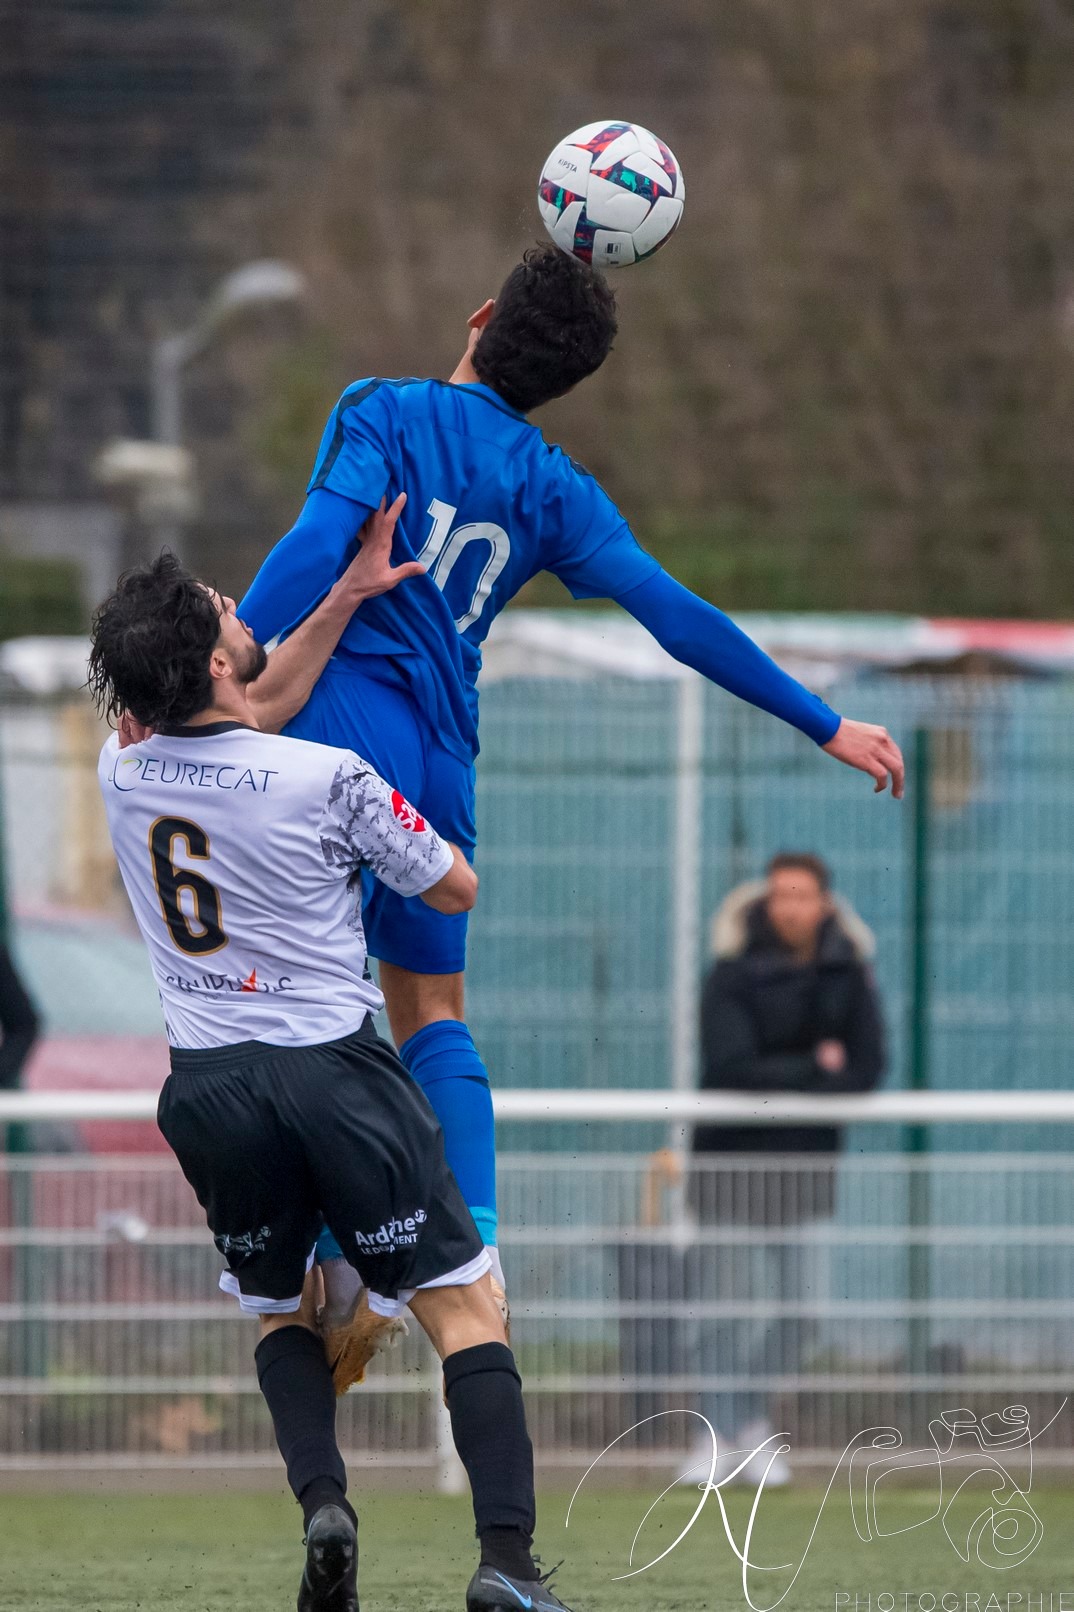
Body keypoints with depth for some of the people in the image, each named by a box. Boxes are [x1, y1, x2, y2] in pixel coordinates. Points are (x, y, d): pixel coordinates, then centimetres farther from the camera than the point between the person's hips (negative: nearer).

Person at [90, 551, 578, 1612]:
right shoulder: (327, 778, -12)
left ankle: (320, 1497, -4)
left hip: (207, 1087, 4)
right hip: (333, 1068, -4)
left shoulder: (121, 775, 0)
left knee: (278, 1309, 23)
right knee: (464, 1310, 1)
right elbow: (456, 890, 2)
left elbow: (216, 727, 23)